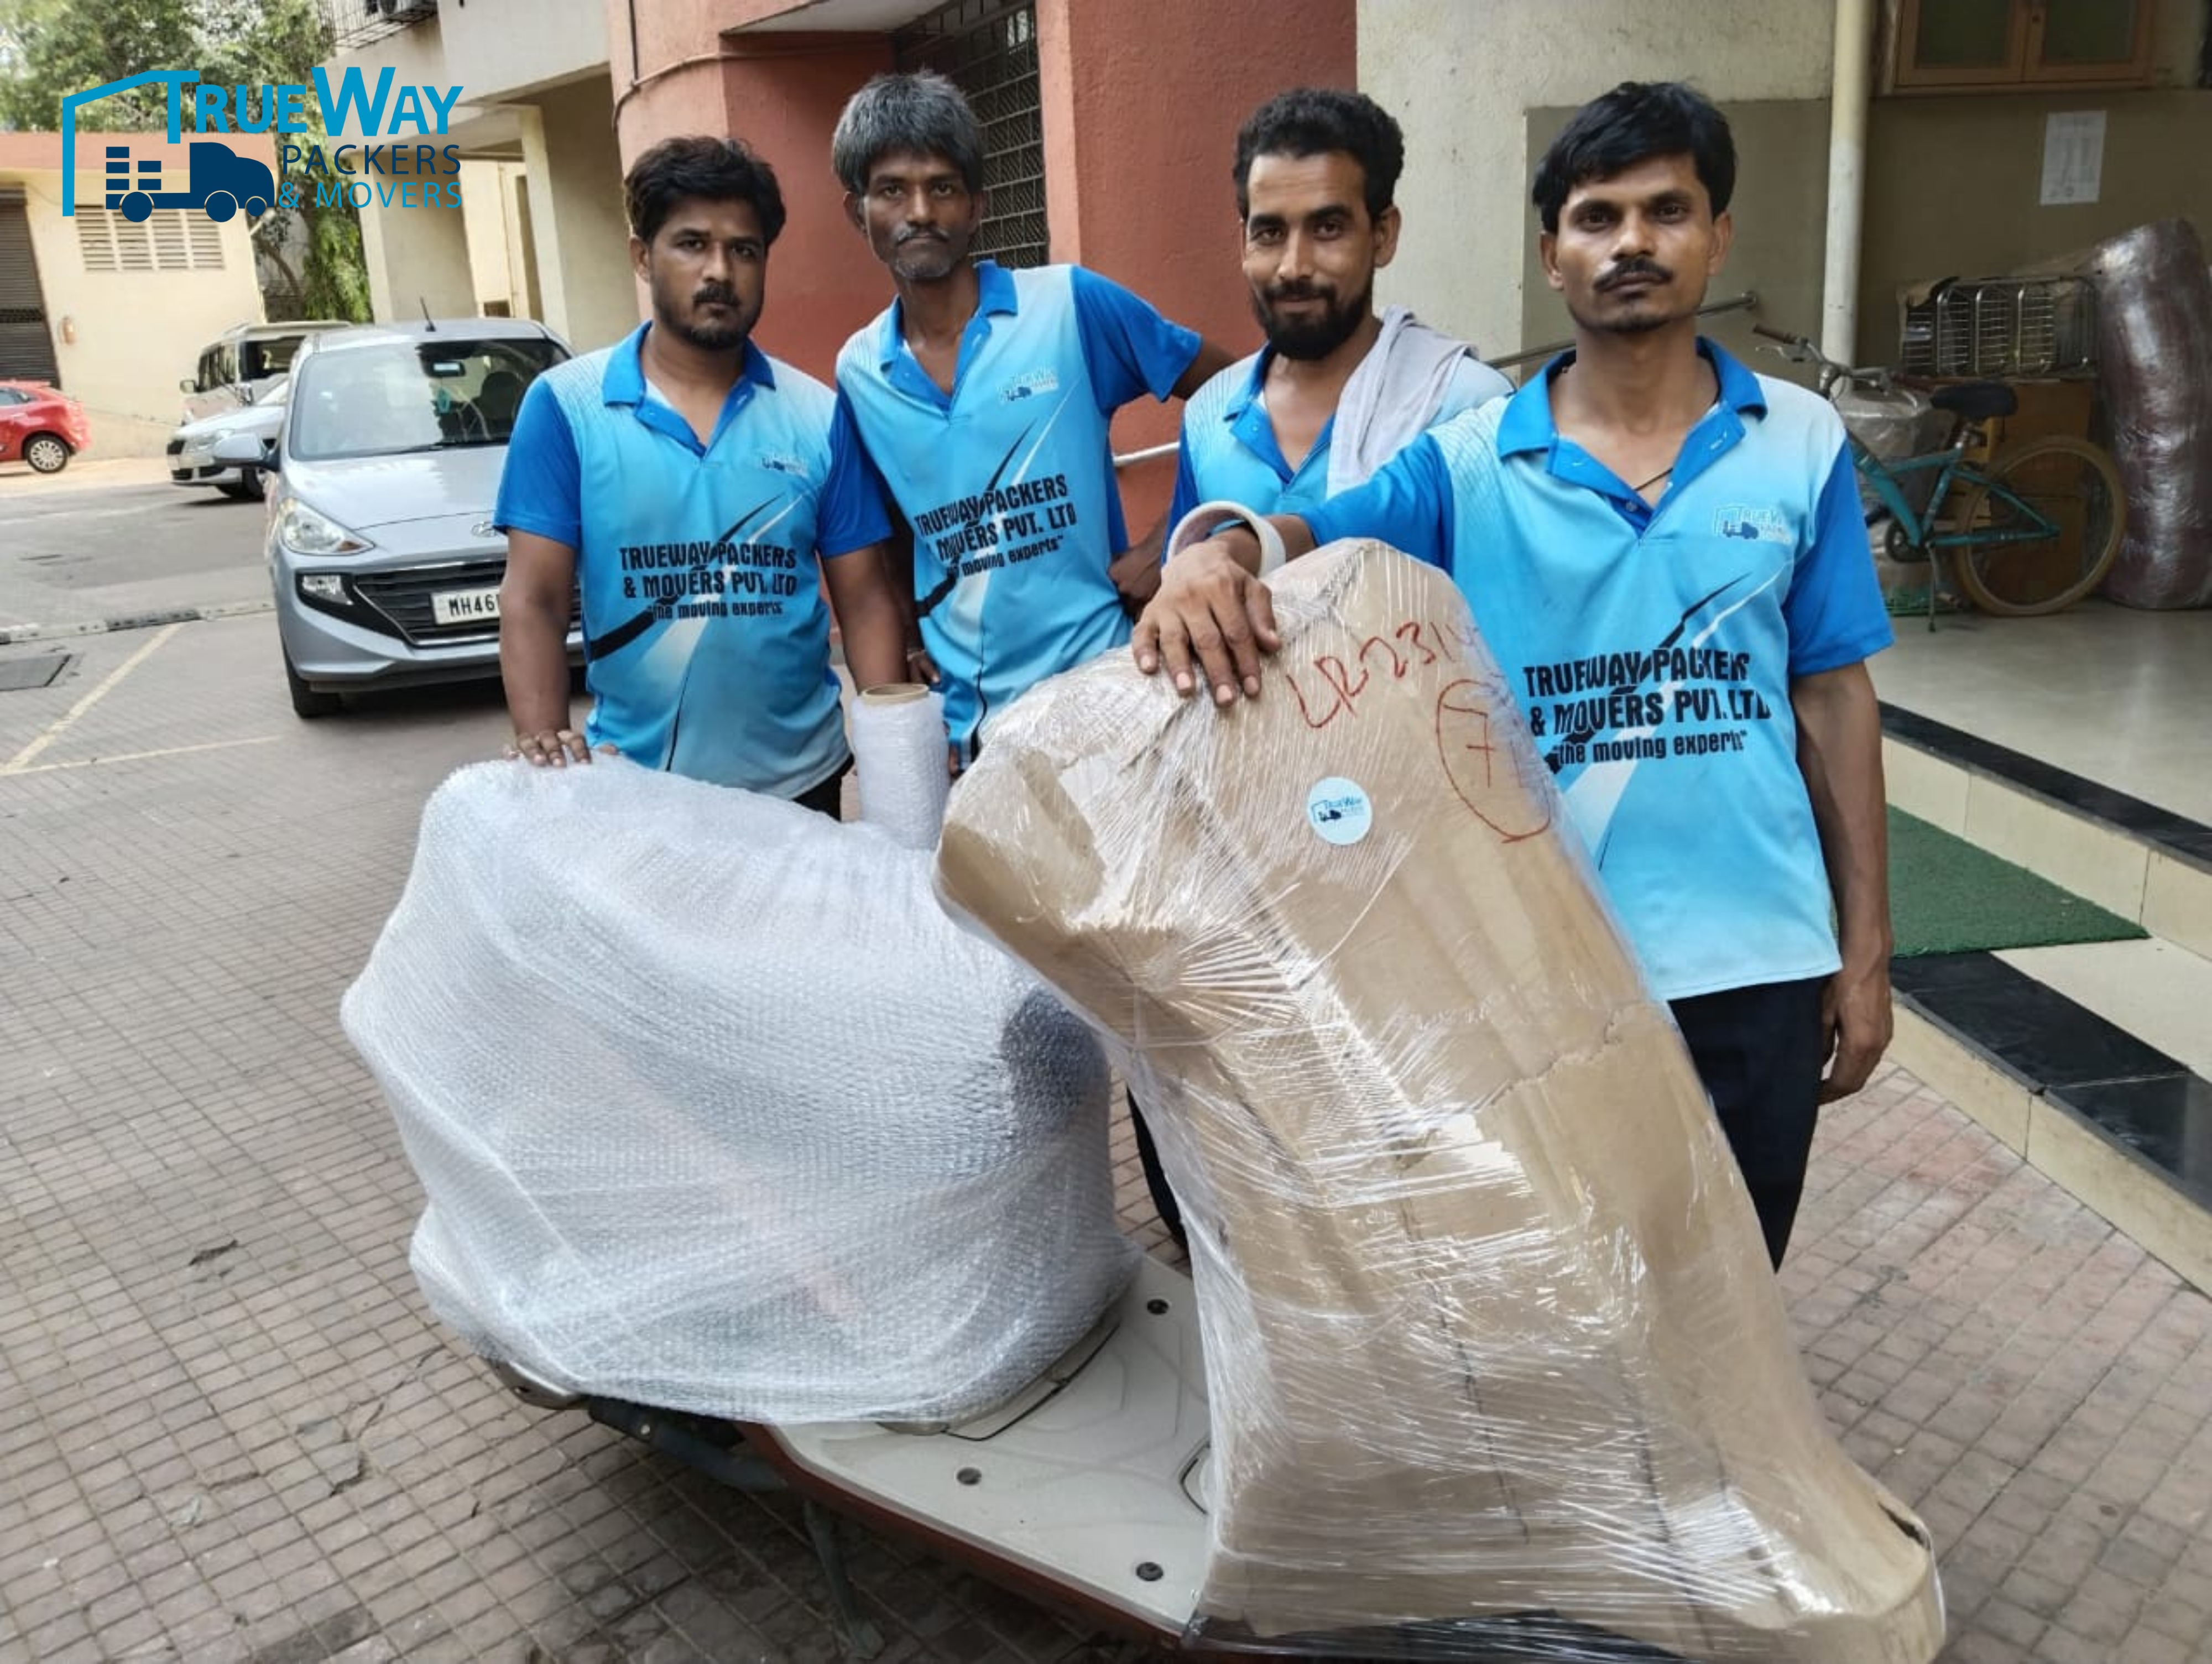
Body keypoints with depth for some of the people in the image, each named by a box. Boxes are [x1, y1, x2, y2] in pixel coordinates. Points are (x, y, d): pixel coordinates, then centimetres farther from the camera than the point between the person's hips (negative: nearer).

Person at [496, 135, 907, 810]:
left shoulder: (818, 415, 1)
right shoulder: (566, 405, -3)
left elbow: (866, 600, 1)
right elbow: (533, 599, -6)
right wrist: (543, 742, -20)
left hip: (800, 776, 2)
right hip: (633, 785, -1)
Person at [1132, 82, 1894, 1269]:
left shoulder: (1802, 445, 0)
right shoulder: (1471, 462, -3)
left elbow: (1831, 697, 4)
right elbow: (1302, 539, -17)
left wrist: (1865, 946, 5)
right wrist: (1215, 555, -43)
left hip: (1755, 961, 1)